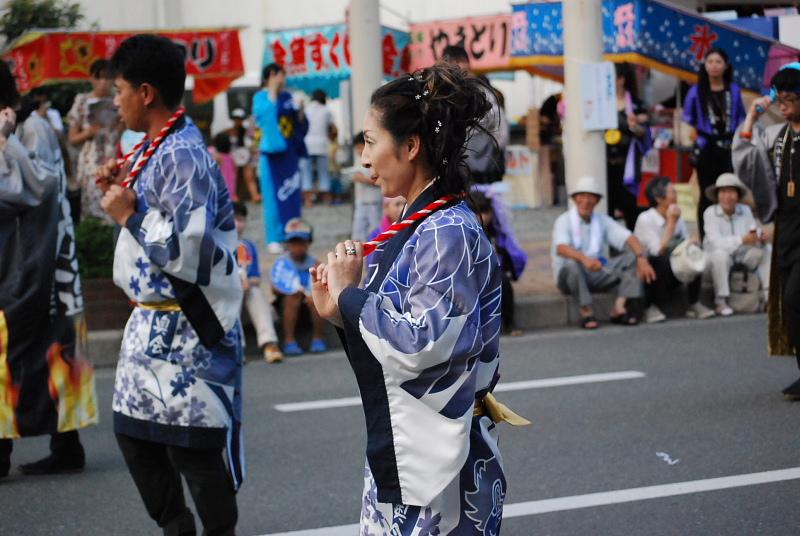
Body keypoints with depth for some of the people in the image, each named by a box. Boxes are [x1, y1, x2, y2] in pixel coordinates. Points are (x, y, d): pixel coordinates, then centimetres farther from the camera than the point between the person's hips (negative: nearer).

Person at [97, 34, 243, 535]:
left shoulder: (183, 156, -20)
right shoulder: (157, 149, 10)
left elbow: (188, 252, -27)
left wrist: (130, 216, -16)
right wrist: (123, 189, 8)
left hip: (186, 329, -10)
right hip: (152, 321, 10)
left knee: (193, 447, -1)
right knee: (135, 433, 18)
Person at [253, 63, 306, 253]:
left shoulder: (287, 97, 10)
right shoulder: (261, 97, -4)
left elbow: (298, 124, 16)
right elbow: (265, 114, -25)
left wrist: (301, 112, -4)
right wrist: (273, 91, -22)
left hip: (289, 153, 5)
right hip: (272, 153, -5)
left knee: (292, 196, 7)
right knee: (273, 197, -4)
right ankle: (274, 239, 1)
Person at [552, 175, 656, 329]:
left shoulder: (603, 221, 9)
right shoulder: (564, 221, -6)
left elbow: (629, 238, -4)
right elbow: (561, 248, -26)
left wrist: (642, 259, -25)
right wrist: (584, 259, -46)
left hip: (598, 275, 5)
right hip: (570, 276, -5)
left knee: (634, 255, -11)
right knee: (571, 263, -39)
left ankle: (619, 307, -23)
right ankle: (585, 311, -27)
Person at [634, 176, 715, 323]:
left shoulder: (678, 217, 4)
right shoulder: (645, 219, -16)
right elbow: (659, 251, -25)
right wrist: (671, 223, -21)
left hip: (671, 274, 6)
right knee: (664, 259, -35)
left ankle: (694, 304, -11)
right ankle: (652, 307, -20)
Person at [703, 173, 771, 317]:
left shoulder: (745, 210, -2)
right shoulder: (710, 212, -16)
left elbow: (754, 233, -6)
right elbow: (715, 242, -28)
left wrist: (763, 236, -32)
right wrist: (742, 240, -39)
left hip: (743, 255, 5)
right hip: (722, 254, -4)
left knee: (767, 250, -14)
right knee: (720, 254, -36)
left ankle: (768, 294, -11)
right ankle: (721, 301, -28)